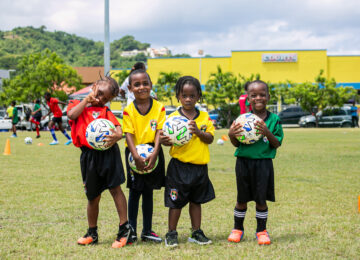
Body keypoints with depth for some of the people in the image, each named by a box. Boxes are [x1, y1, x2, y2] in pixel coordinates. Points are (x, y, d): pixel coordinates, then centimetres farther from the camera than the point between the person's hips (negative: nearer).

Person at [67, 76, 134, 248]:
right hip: (89, 155, 1)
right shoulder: (78, 104, 14)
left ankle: (125, 228, 6)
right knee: (93, 196, 10)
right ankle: (92, 233, 26)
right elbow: (71, 114, -9)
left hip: (108, 152, -1)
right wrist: (87, 100, -3)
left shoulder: (105, 111, 12)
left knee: (115, 188, -3)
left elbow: (117, 127, -3)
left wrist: (116, 136, -25)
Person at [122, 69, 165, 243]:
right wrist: (136, 156, -23)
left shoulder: (159, 108, -2)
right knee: (135, 192, 4)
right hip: (135, 153, -2)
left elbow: (159, 132, -7)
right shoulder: (128, 110, -6)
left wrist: (154, 154, -19)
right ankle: (131, 230, 13)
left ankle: (147, 231, 18)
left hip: (152, 153, 2)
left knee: (148, 191, 10)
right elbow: (129, 135, -11)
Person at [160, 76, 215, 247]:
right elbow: (168, 138, -4)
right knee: (176, 201, 2)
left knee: (196, 200, 14)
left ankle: (196, 233, 24)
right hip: (179, 166, -3)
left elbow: (210, 138, -2)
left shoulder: (204, 117, 5)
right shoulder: (173, 117, -3)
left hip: (199, 166, 3)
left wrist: (198, 132, -20)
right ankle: (171, 234, 13)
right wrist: (164, 141, -27)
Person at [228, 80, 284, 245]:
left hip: (263, 163, -1)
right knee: (242, 198, 10)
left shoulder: (274, 120, -1)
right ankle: (238, 229, 27)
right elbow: (236, 144, 5)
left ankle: (261, 230, 19)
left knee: (261, 199, 4)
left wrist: (267, 133, -20)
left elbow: (277, 144, -3)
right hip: (244, 161, 1)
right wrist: (231, 135, -16)